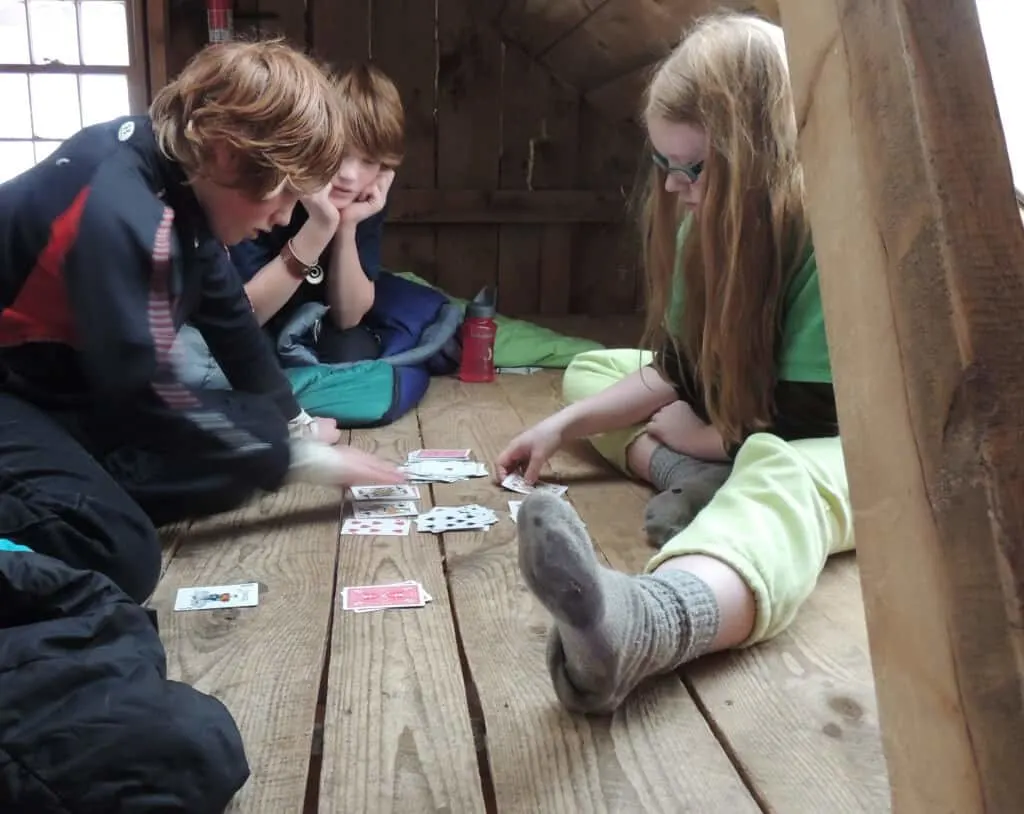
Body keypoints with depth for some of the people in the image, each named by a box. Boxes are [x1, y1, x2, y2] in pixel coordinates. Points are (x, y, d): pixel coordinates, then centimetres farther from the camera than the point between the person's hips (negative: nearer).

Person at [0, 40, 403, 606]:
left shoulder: (180, 177, -2)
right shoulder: (119, 212, -30)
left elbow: (230, 319, 9)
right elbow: (145, 393, -28)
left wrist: (294, 425, 11)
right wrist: (298, 458, -20)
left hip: (73, 388, 10)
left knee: (251, 437, 1)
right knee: (119, 555, -29)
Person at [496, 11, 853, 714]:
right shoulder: (709, 226, -3)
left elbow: (805, 420, -26)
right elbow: (674, 371, -1)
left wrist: (697, 435, -10)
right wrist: (563, 426, -11)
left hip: (846, 448, -8)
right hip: (740, 428, 9)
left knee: (780, 473, -45)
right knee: (590, 370, 10)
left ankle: (646, 621, -78)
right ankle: (683, 476, -21)